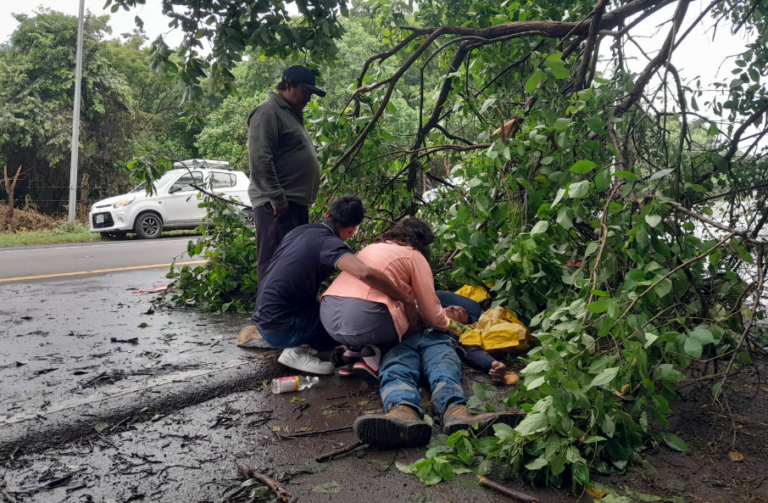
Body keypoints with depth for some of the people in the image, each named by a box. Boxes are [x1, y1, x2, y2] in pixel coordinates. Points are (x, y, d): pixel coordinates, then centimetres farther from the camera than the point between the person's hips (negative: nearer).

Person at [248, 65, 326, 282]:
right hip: (277, 204, -10)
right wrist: (276, 197, -21)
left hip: (296, 202, 10)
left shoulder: (292, 114, 23)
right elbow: (260, 160, -19)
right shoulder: (268, 111, -9)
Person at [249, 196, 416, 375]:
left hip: (265, 317, 8)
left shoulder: (300, 230, 8)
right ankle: (297, 352, -5)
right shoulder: (329, 243, -17)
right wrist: (407, 301, -23)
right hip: (278, 328, -8)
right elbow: (366, 273, -35)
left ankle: (298, 345, 6)